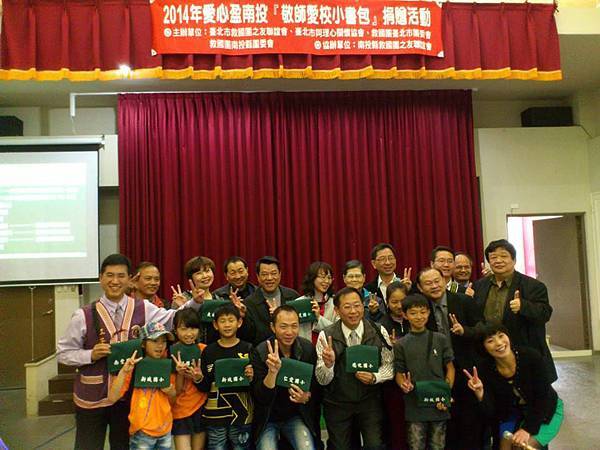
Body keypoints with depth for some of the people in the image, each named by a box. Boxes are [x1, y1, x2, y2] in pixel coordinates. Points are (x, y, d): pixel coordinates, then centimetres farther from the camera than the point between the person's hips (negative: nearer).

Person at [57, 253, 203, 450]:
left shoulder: (143, 309, -2)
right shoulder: (84, 315, -9)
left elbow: (173, 318, -3)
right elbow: (63, 352, -3)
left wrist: (195, 301, -18)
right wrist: (91, 355, -19)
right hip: (92, 397, -2)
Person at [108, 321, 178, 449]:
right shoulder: (134, 368, -9)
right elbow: (112, 398, -18)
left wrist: (171, 392, -8)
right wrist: (123, 371, -26)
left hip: (166, 430, 4)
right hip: (142, 432, -4)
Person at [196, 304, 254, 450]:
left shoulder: (248, 349, -2)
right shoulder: (209, 351, 2)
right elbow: (204, 387, 5)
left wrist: (251, 377, -18)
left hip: (242, 414, -1)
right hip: (215, 415, 1)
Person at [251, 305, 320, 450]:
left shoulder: (308, 348, -7)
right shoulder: (260, 351, -15)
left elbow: (315, 384, 6)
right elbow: (260, 397, -19)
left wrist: (307, 397, -16)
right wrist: (272, 371, -36)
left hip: (296, 416, 2)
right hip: (268, 419, -1)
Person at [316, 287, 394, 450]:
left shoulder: (379, 332, -8)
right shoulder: (326, 336, -12)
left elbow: (389, 366, 1)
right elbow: (322, 380, -11)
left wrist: (374, 377, -19)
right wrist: (328, 363, -31)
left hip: (370, 401, 0)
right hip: (337, 404, 0)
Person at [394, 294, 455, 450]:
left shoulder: (441, 339, 2)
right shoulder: (401, 344, 1)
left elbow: (450, 368, 5)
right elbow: (399, 373, 5)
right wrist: (403, 384, -17)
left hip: (438, 405, 1)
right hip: (414, 406, 0)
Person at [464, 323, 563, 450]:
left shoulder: (532, 356, -27)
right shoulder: (485, 369, -19)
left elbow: (543, 398, -18)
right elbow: (491, 412, -18)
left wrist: (528, 428, -21)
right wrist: (479, 392, -37)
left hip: (545, 410, -3)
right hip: (514, 413, 3)